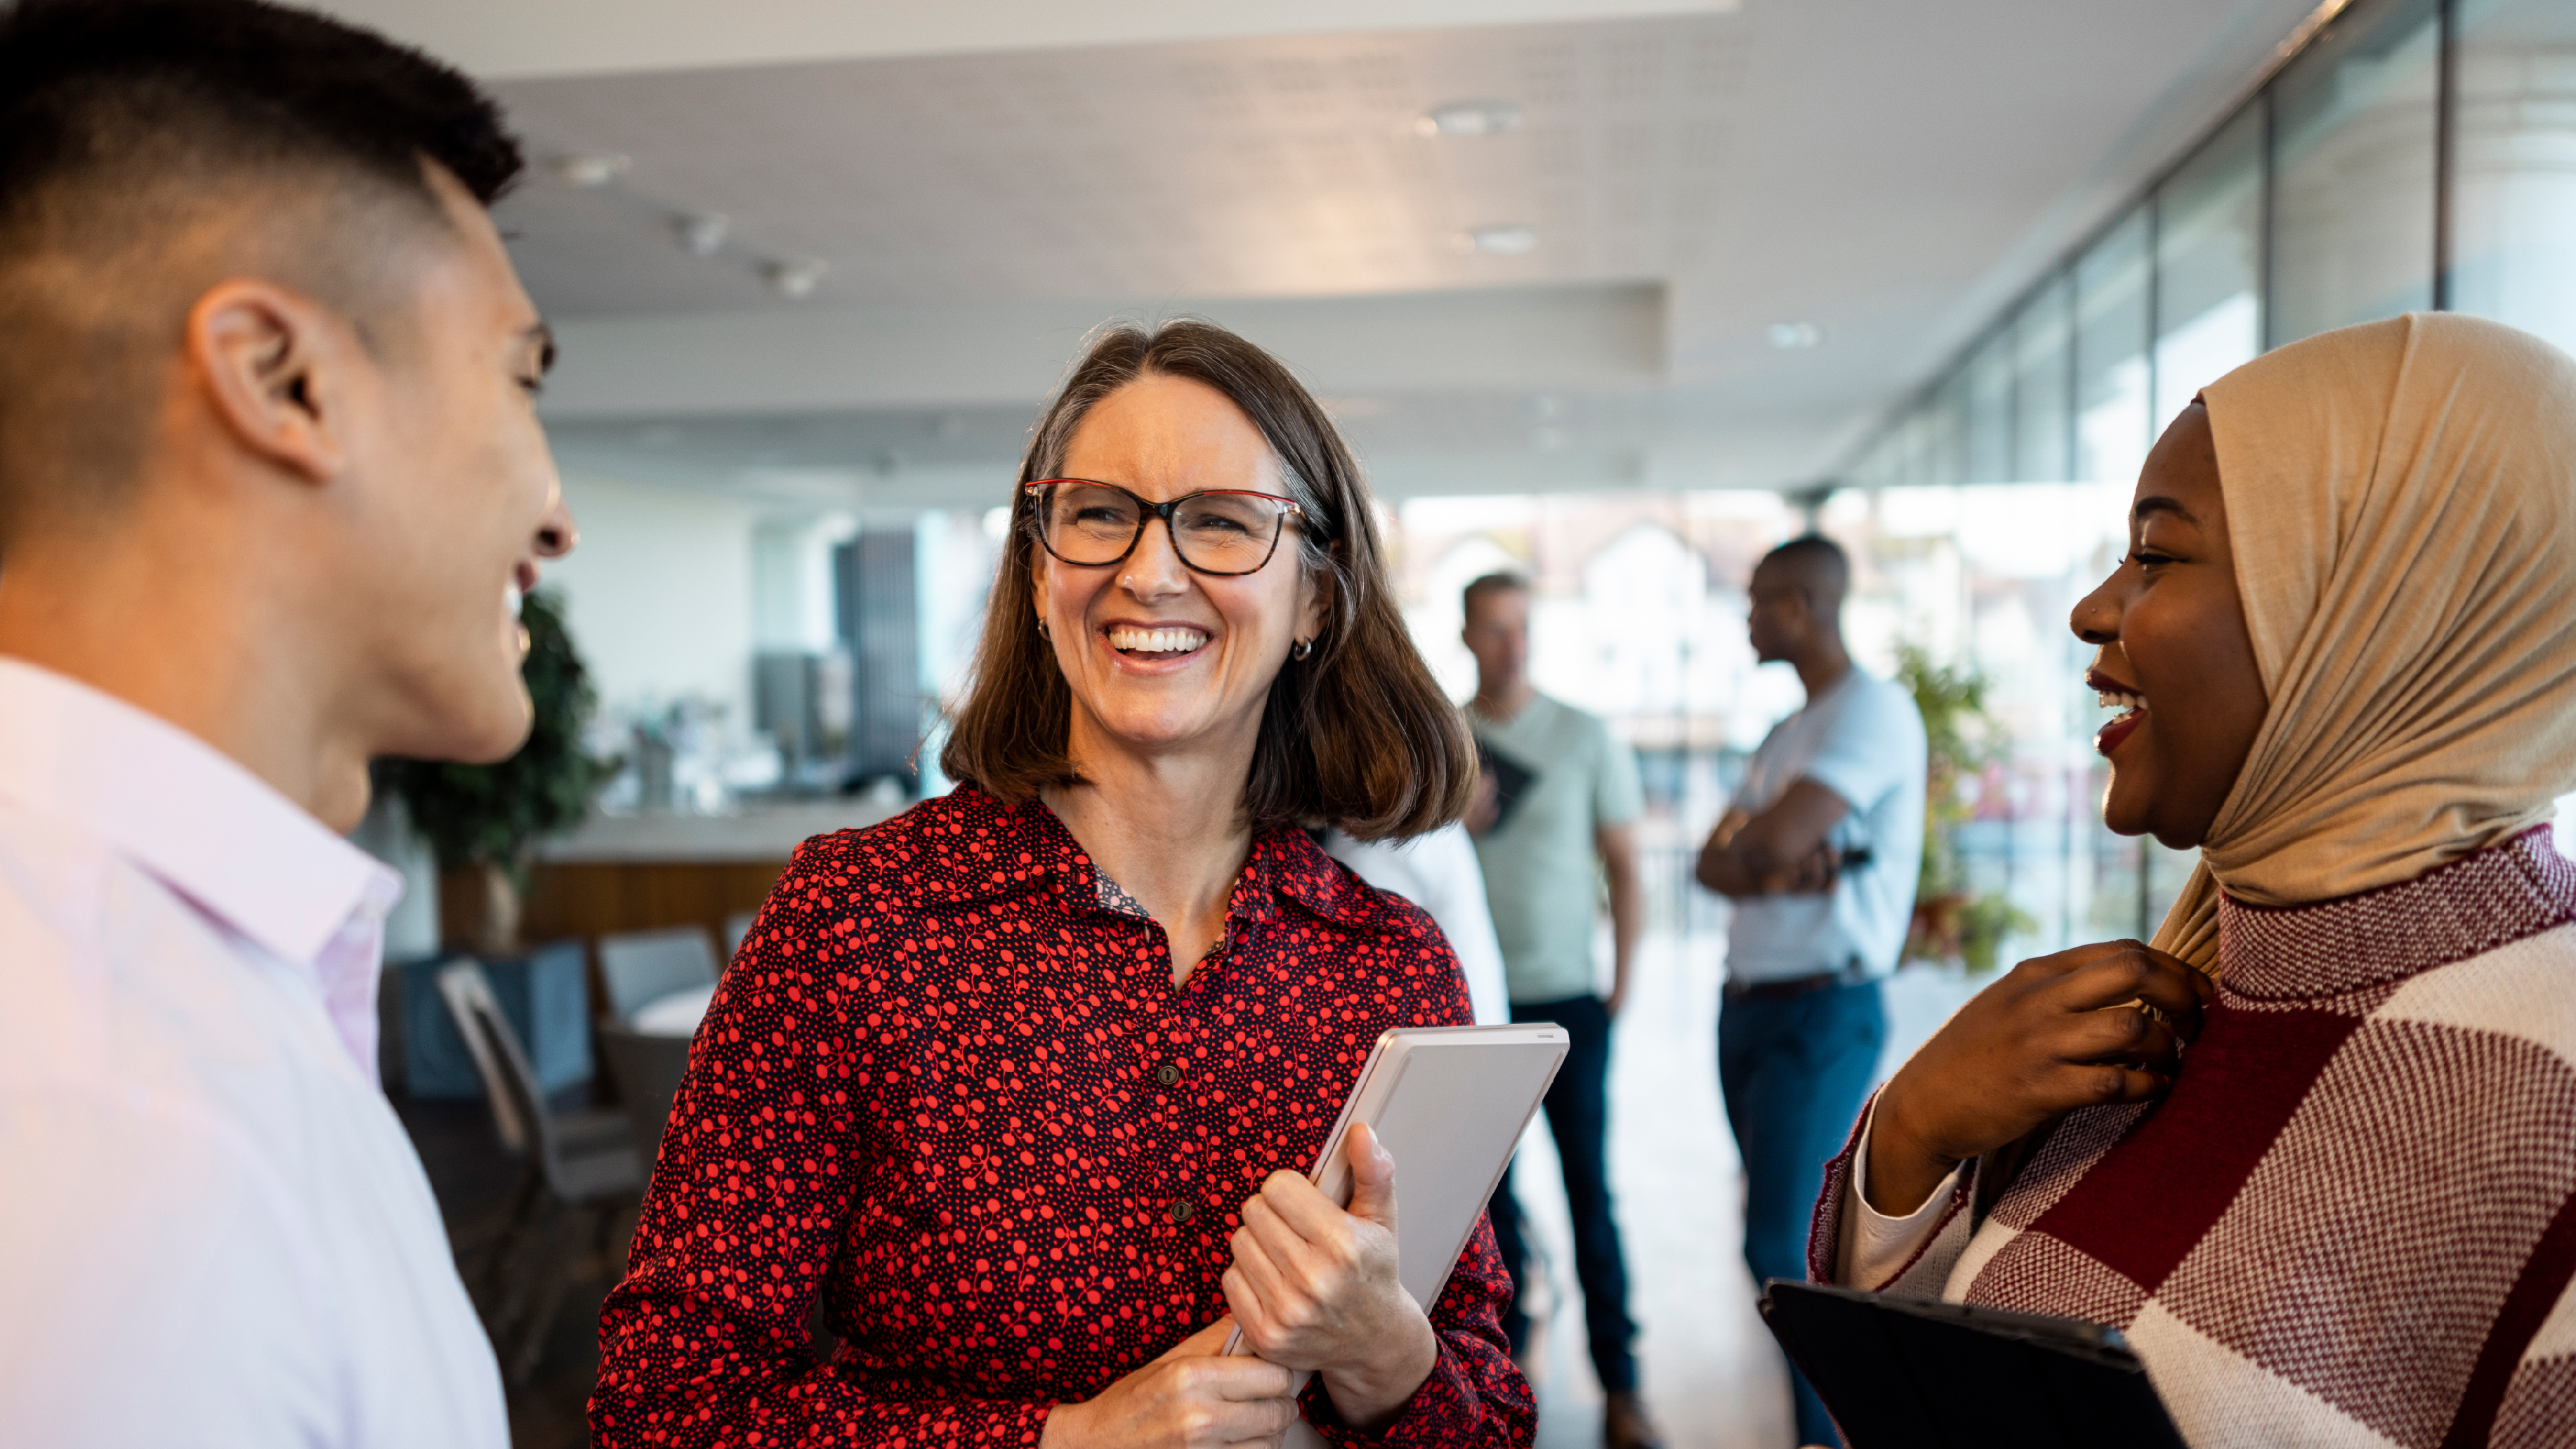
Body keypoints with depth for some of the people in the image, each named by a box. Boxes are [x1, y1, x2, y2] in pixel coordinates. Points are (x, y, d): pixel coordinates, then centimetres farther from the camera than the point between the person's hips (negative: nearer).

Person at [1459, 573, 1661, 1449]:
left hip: (1566, 1000, -1)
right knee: (1490, 1187, 9)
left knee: (1590, 1189, -1)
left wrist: (1621, 985, -3)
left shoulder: (1586, 739, 0)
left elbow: (1624, 868, 3)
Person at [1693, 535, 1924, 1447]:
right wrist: (1780, 873, -12)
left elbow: (1776, 838, -22)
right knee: (1780, 1237, 13)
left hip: (1822, 1011, -9)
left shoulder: (1873, 708, -10)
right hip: (1747, 1004, 9)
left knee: (1781, 1247, -10)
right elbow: (1713, 866, 9)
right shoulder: (1787, 732, 18)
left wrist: (1748, 848, 1)